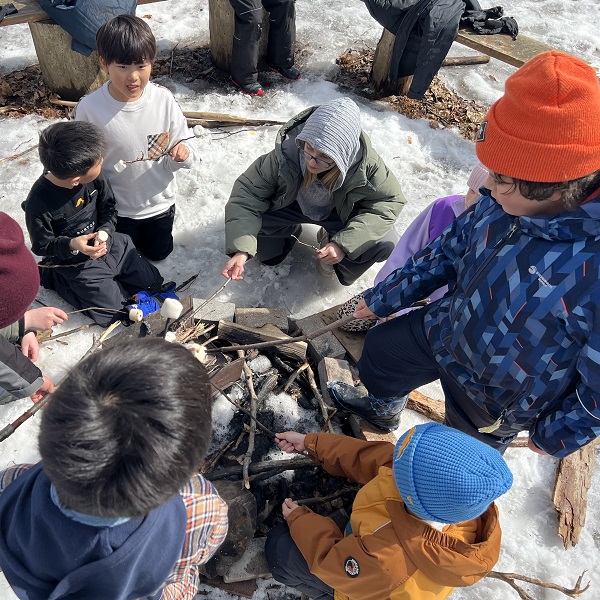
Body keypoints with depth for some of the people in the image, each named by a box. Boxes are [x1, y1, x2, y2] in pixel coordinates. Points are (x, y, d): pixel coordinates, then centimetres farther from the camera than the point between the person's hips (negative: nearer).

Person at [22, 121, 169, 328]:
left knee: (153, 282, 9)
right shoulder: (38, 203, -30)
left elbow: (108, 206, -1)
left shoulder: (93, 176, -18)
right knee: (115, 311, 0)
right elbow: (42, 245, -15)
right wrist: (71, 245, -33)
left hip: (110, 244, 5)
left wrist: (105, 231, -21)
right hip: (77, 263, -5)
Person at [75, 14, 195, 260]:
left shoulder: (163, 99, -18)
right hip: (116, 207, -1)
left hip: (159, 201, 1)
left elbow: (176, 159, -9)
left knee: (158, 253, 25)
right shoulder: (89, 108, -22)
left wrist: (181, 156, -31)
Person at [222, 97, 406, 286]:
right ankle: (290, 231, 11)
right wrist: (241, 249, -41)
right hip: (293, 205, 1)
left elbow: (389, 202, -23)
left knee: (382, 247, -24)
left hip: (341, 213, 0)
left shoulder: (366, 164, -35)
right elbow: (248, 192, -28)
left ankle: (332, 240, 9)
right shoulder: (286, 152, -34)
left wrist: (344, 244, -35)